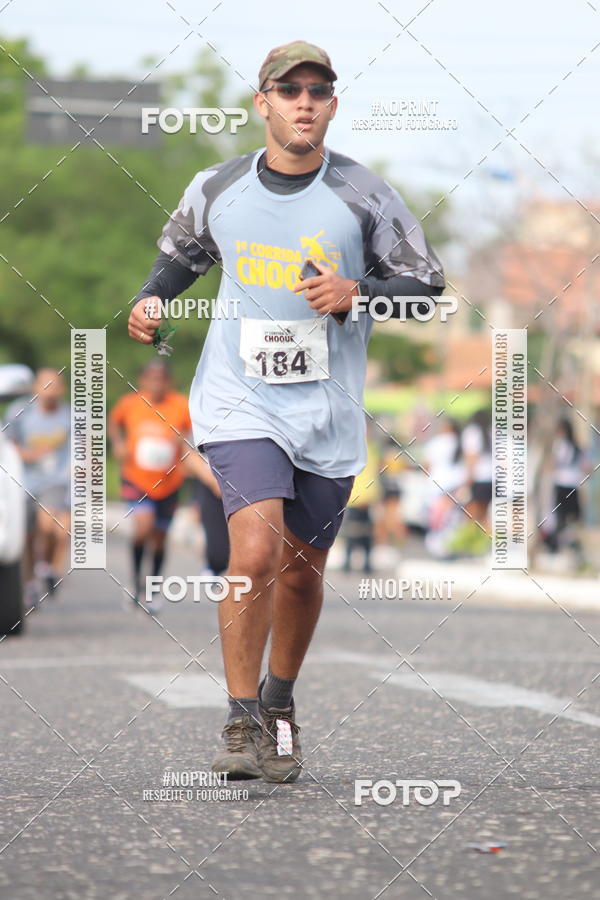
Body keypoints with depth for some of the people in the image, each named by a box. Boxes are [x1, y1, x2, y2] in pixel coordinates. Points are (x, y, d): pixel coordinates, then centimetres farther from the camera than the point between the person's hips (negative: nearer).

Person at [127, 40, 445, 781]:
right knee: (254, 554, -19)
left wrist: (354, 294, -16)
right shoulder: (216, 190, 1)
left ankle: (280, 703, 36)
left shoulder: (364, 196, -4)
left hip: (329, 414, 1)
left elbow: (427, 288, 1)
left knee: (301, 571, 10)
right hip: (240, 404, -1)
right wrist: (149, 301, 1)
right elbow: (180, 253, 21)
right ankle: (242, 723, -6)